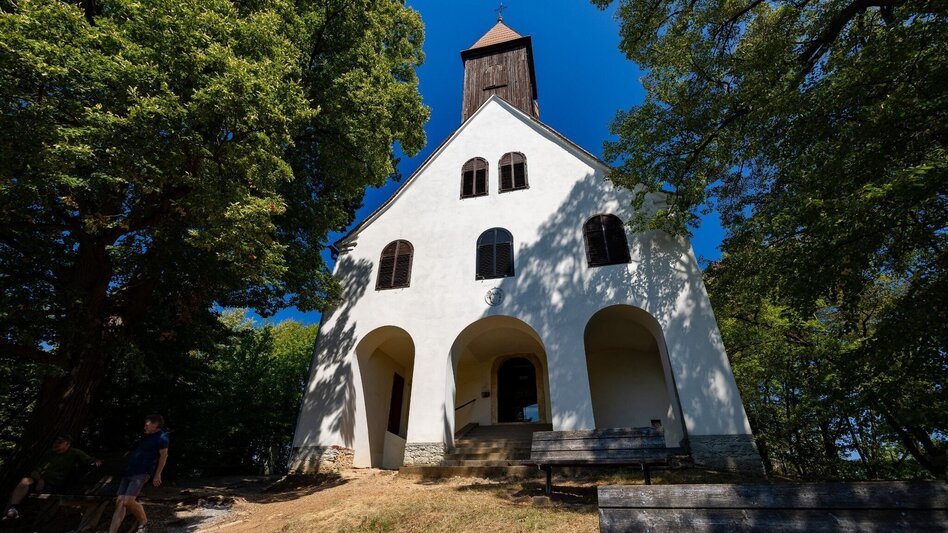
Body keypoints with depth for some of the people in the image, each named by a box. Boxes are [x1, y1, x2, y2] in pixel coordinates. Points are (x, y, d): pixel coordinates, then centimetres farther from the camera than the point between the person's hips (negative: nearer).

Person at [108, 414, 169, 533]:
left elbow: (164, 455, -10)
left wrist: (157, 475, -10)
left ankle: (143, 521, 7)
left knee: (128, 502, -16)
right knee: (119, 502, -1)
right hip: (129, 471, 8)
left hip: (141, 473, -8)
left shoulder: (161, 437, -8)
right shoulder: (146, 436, 20)